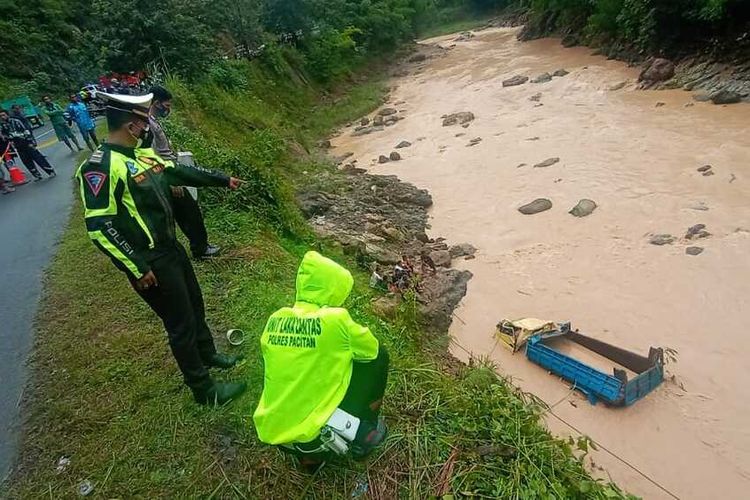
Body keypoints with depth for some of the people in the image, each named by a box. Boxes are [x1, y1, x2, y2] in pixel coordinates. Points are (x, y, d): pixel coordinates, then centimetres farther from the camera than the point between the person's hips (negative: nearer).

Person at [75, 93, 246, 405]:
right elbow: (99, 226, -24)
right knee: (181, 323, 1)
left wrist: (222, 180, 23)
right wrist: (137, 268, -22)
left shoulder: (141, 153, 5)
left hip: (170, 247, 9)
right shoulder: (100, 166, -21)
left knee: (194, 304, 23)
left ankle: (207, 354, 47)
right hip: (148, 261, -9)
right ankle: (204, 389, 19)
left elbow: (180, 172, 18)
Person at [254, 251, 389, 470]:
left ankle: (310, 456, 24)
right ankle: (363, 434, 18)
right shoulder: (335, 319, -18)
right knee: (378, 355, 6)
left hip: (271, 432, 6)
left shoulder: (274, 320, -1)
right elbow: (371, 349, -1)